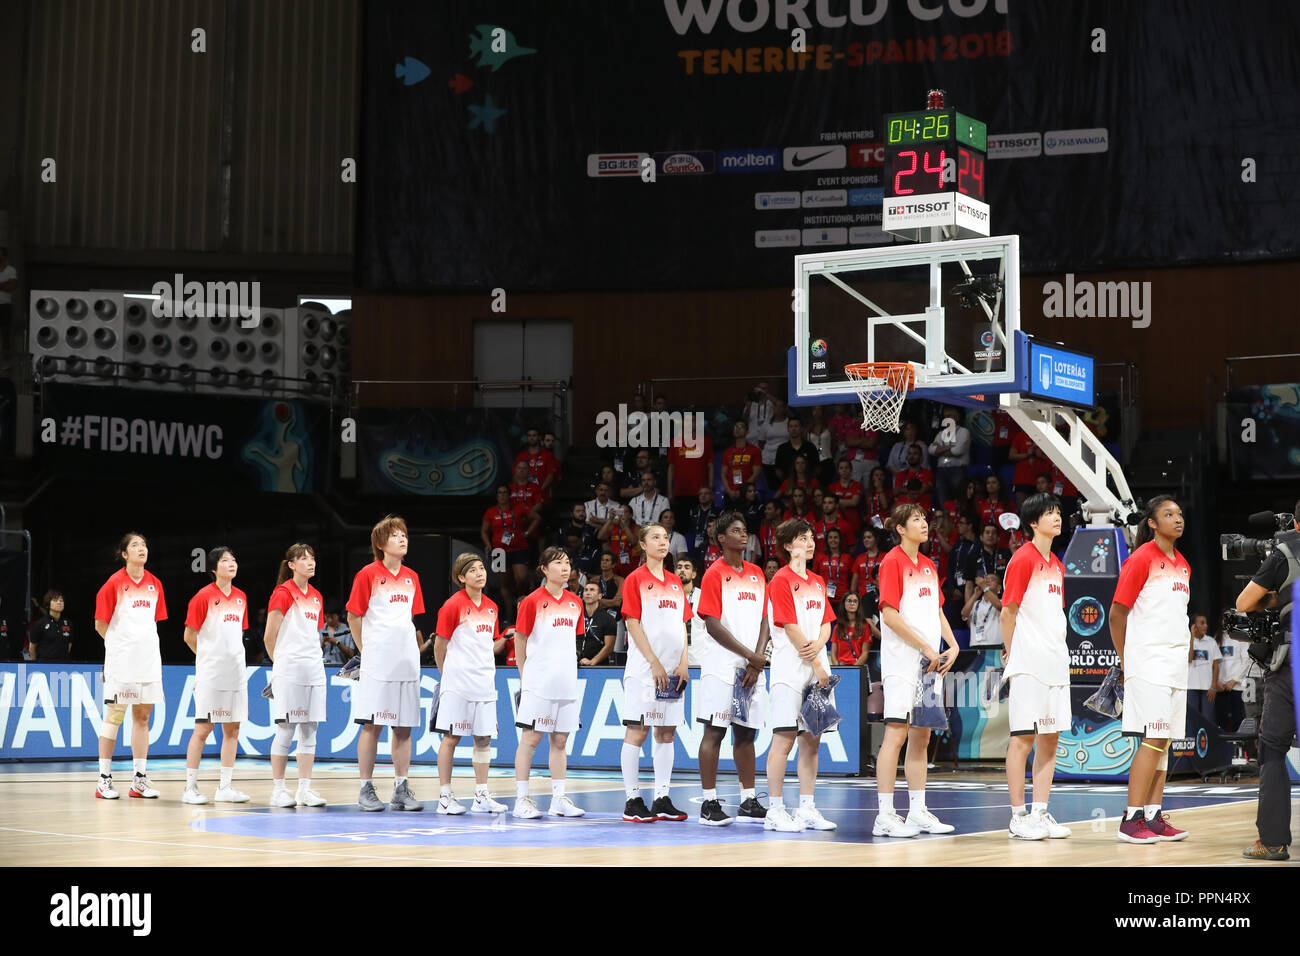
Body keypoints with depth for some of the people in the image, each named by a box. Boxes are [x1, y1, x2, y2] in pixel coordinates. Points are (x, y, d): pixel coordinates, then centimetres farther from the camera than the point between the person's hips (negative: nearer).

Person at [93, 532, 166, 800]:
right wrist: (122, 644, 5)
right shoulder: (115, 583, -6)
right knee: (114, 715, -2)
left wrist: (140, 642, 10)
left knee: (142, 716, 7)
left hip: (149, 658, 5)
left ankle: (140, 779, 11)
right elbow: (101, 623, -2)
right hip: (121, 659, -5)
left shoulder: (154, 584, 9)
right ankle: (104, 779, 2)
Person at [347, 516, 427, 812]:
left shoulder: (411, 577, 12)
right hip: (377, 663, -5)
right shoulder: (368, 574, -4)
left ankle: (401, 789, 10)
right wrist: (366, 650, -1)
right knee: (372, 725, -3)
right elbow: (354, 616, 0)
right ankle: (366, 790, 3)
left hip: (407, 662, 5)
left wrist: (414, 648, 12)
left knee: (404, 727, 5)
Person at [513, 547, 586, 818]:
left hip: (566, 682, 5)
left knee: (560, 741, 8)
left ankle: (559, 799, 12)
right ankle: (522, 799, 1)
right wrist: (525, 676, 1)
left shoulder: (575, 603, 10)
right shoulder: (533, 601, -5)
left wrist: (565, 670, 15)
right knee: (530, 738, -3)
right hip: (538, 683, -5)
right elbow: (520, 642, -1)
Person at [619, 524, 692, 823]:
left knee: (667, 731, 6)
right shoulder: (636, 579, -2)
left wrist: (683, 663, 1)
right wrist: (654, 663, -14)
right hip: (644, 667, -6)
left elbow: (682, 624, 14)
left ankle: (662, 799, 10)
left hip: (673, 671, 6)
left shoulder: (675, 582, 14)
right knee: (637, 730, -5)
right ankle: (632, 801, -2)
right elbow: (633, 624, -8)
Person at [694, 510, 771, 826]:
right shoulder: (714, 574, -5)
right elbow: (713, 625, -11)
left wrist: (758, 659, -4)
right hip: (722, 666, -6)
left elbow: (764, 619, 11)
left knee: (746, 732, 8)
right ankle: (709, 803, -4)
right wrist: (749, 655, -12)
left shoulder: (757, 574, 14)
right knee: (715, 731, -6)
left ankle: (749, 802, 13)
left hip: (753, 667, 6)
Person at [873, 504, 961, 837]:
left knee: (921, 735, 9)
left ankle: (918, 812, 14)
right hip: (902, 660, -8)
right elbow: (890, 614, -14)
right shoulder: (893, 561, -7)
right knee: (896, 733, -10)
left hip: (929, 661, 8)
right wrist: (926, 648, -15)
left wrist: (952, 647, 6)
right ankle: (885, 816, -9)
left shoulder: (928, 566, 16)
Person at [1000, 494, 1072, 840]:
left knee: (1050, 738, 7)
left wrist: (1059, 650, 15)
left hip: (1055, 662, 8)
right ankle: (1018, 817, -1)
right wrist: (1011, 654, -7)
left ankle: (1040, 812, 12)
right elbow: (1008, 612, -10)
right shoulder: (1024, 558, -9)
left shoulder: (1057, 565, 16)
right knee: (1024, 737, -5)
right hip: (1029, 664, -8)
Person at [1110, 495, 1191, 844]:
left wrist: (1182, 654, 16)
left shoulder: (1182, 564, 15)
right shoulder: (1141, 559, -9)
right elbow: (1117, 613, -8)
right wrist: (1126, 660, -4)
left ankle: (1153, 816, 9)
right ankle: (1131, 819, -9)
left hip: (1175, 661, 8)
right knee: (1153, 738, -12)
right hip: (1148, 661, -8)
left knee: (1164, 740, 6)